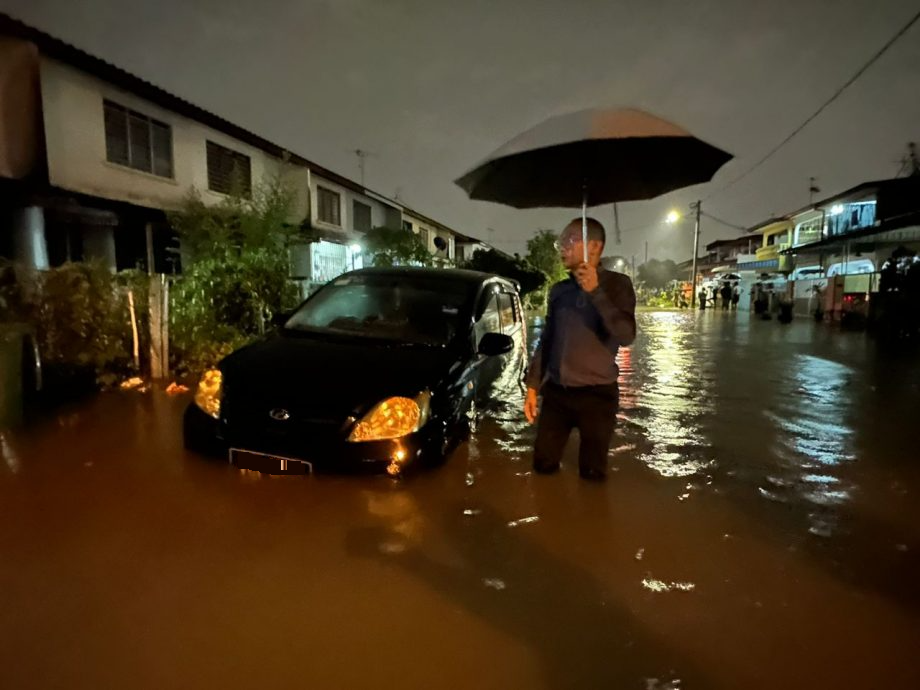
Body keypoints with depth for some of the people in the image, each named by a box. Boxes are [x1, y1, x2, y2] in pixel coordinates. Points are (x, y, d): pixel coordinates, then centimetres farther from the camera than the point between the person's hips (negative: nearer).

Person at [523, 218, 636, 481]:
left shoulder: (616, 284, -4)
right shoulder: (559, 290, 7)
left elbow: (626, 336, -18)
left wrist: (595, 292, -24)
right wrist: (532, 386, 10)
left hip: (597, 394, -3)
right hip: (555, 392, 4)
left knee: (591, 474, 8)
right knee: (543, 465, 10)